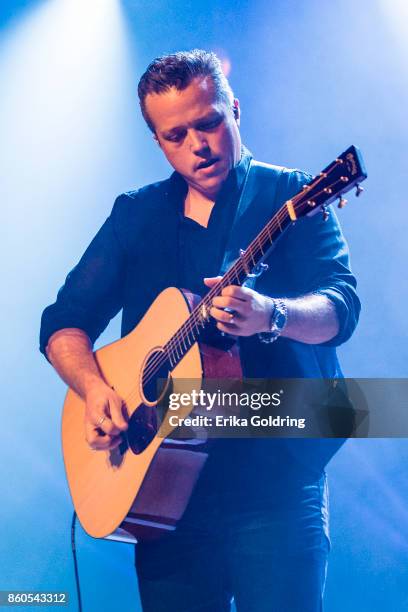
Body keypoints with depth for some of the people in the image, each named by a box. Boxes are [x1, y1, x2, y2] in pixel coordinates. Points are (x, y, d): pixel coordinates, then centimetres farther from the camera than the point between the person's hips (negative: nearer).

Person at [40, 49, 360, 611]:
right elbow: (64, 322, 9)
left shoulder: (290, 196, 0)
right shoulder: (136, 214, 11)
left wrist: (270, 315, -34)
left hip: (276, 477, -3)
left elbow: (340, 308, -13)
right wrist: (94, 388, -10)